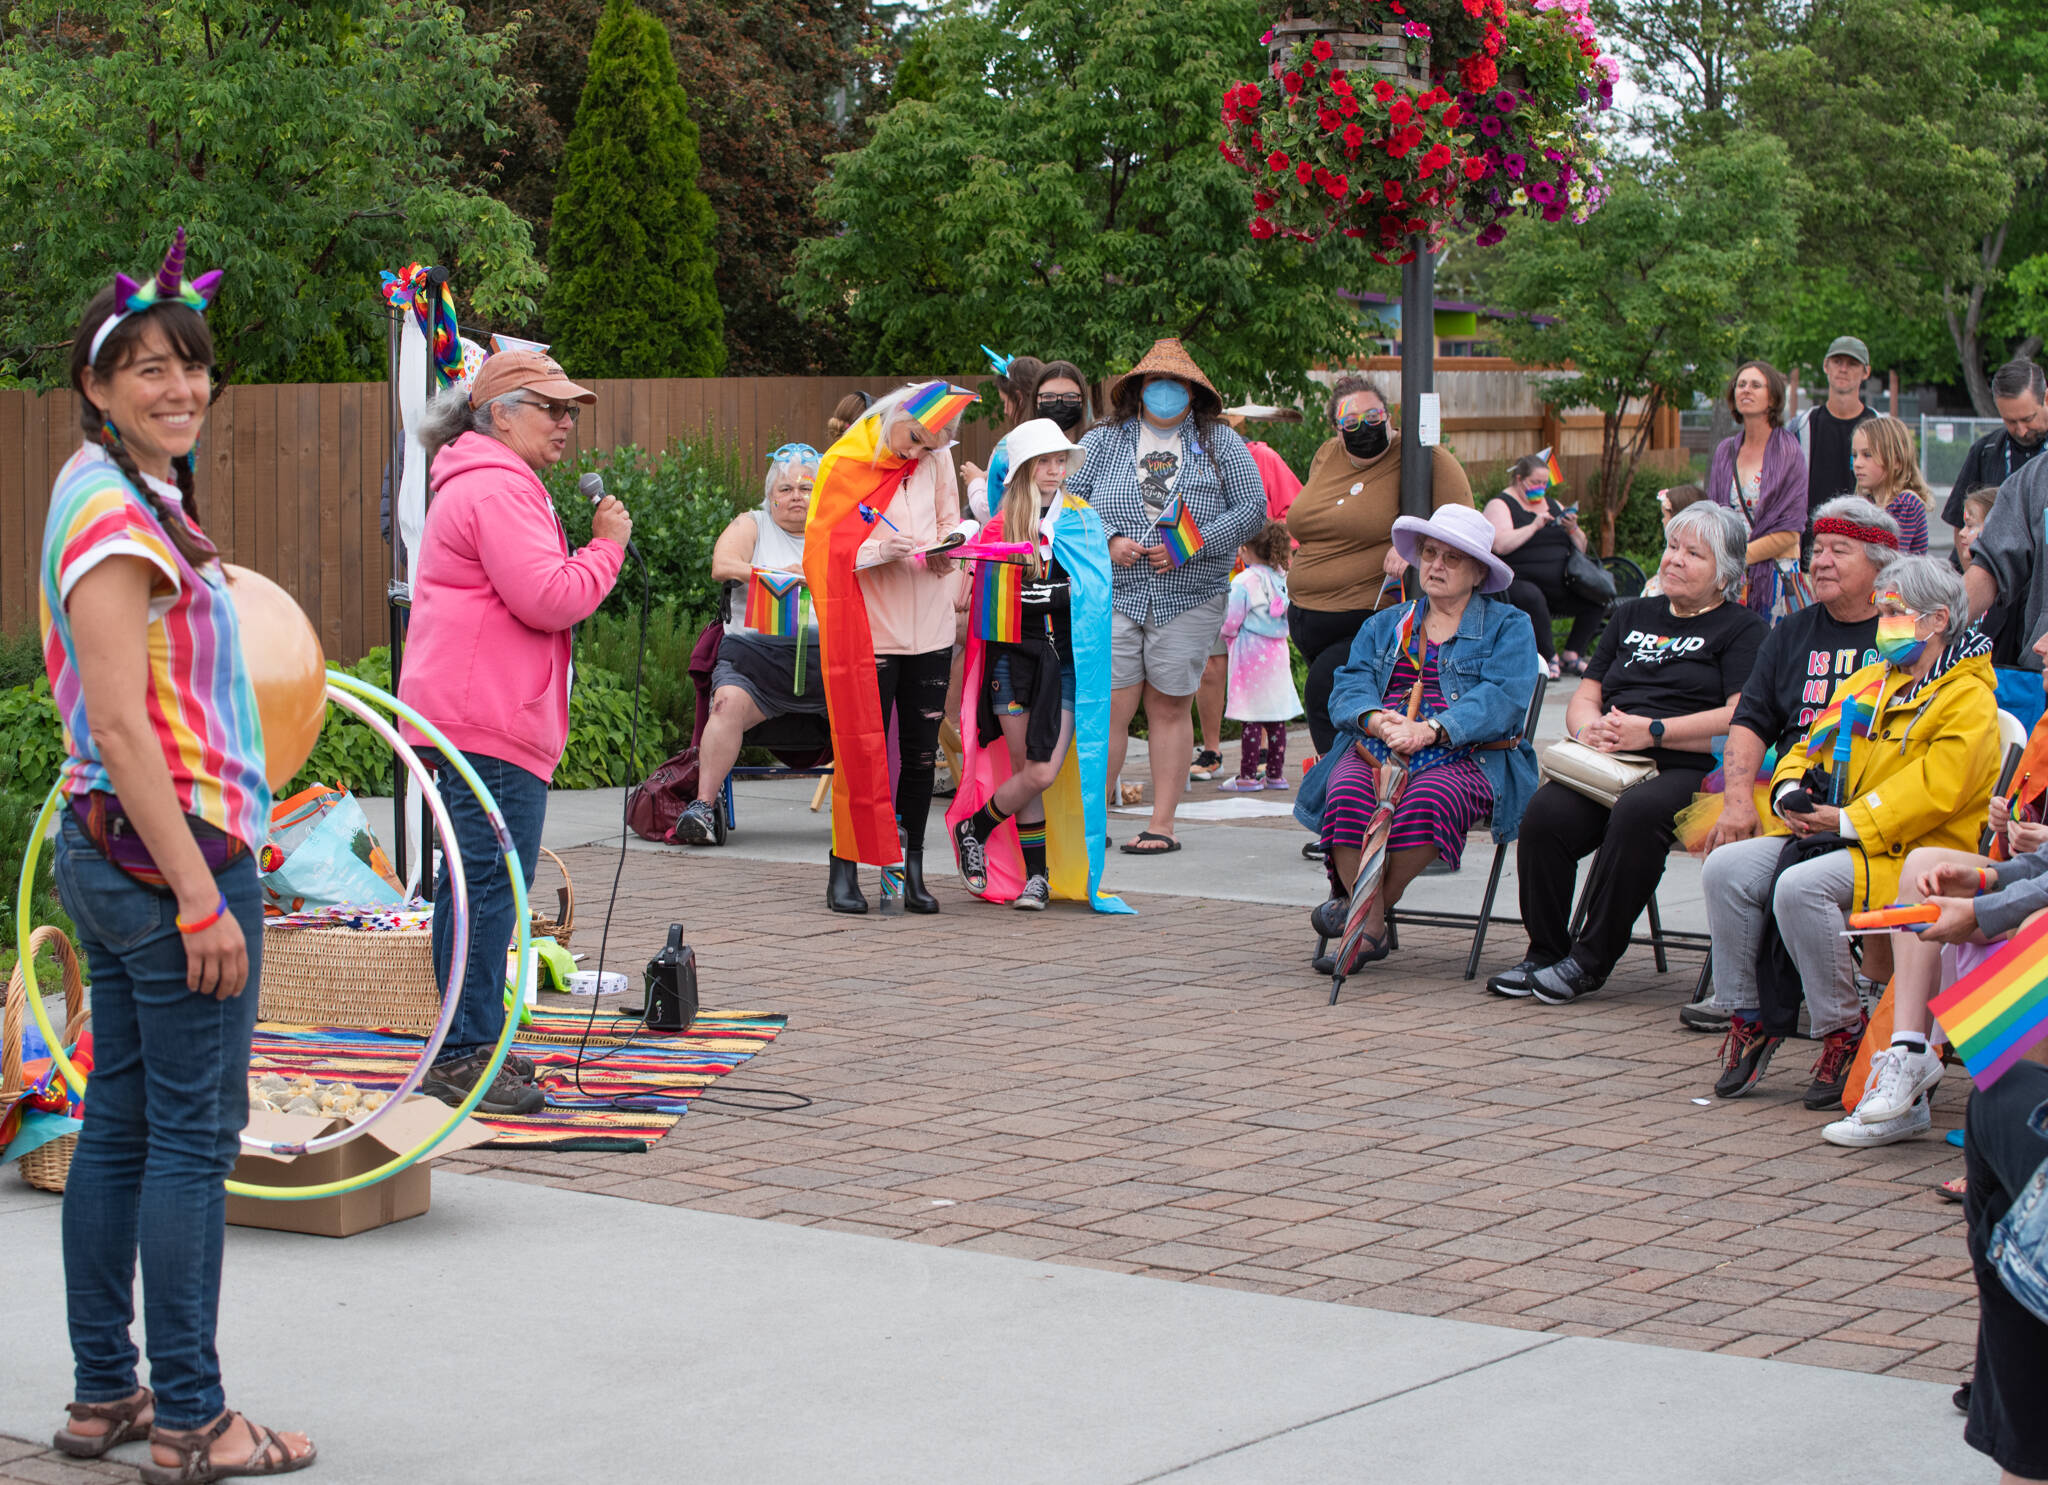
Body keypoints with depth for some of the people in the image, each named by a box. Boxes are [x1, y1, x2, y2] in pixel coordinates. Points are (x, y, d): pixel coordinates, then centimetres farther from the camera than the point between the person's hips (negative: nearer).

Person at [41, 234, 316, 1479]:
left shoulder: (135, 495, 15)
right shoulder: (115, 511, -15)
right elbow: (119, 727, -21)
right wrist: (202, 896, -23)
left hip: (112, 849, 10)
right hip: (170, 848, -10)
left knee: (121, 1126, 13)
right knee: (195, 1135, -4)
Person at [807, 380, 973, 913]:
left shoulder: (938, 459, 3)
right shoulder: (844, 464, -8)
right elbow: (826, 549, -10)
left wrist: (944, 549, -9)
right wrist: (881, 551, -25)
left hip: (930, 628, 4)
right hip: (869, 628, -4)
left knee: (921, 754, 6)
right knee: (861, 750, -3)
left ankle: (912, 869, 14)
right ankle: (845, 871, 5)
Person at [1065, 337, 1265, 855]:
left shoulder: (1220, 443, 6)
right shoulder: (1104, 441, 8)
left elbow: (1252, 509, 2)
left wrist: (1190, 546, -10)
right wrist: (1108, 541, -10)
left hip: (1190, 598, 0)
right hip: (1114, 597, 0)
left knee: (1169, 708, 3)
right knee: (1111, 709, -6)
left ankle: (1163, 823, 9)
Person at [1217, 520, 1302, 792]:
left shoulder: (1245, 581, -15)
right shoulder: (1282, 578, 5)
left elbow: (1232, 621, -13)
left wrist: (1225, 632, 8)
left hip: (1251, 649, -6)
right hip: (1278, 649, 7)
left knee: (1251, 718, -3)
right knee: (1276, 718, 9)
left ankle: (1248, 776, -1)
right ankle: (1276, 773, 14)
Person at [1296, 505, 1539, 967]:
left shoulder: (1508, 626, 11)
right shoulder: (1384, 626, 26)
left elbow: (1502, 699, -6)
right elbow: (1350, 686, 11)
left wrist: (1429, 730, -20)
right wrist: (1377, 720, -14)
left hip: (1465, 756, -3)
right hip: (1375, 750, 4)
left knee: (1427, 800, -38)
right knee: (1347, 796, -31)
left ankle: (1368, 911, -22)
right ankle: (1372, 928, -28)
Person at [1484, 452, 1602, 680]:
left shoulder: (1552, 505, 21)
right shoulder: (1500, 505, 2)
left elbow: (1581, 549, 18)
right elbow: (1501, 545, -17)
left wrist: (1573, 529, -2)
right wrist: (1534, 526, -17)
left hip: (1558, 583, 6)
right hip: (1518, 582, -6)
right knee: (1531, 597, -39)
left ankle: (1572, 655, -8)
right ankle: (1550, 659, -26)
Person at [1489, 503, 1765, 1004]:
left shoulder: (1742, 629, 8)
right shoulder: (1631, 615, 28)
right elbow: (1585, 696, 25)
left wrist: (1653, 732, -13)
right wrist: (1588, 728, -1)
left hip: (1689, 770, -5)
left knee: (1636, 813, -38)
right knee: (1544, 813, -27)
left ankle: (1591, 961, -26)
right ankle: (1545, 952, -13)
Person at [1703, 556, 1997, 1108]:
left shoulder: (1968, 701, -7)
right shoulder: (1869, 682, 20)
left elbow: (1932, 792, -18)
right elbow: (1809, 749, 22)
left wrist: (1848, 821, -21)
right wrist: (1790, 790, -1)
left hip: (1911, 855, -8)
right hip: (1836, 840, 8)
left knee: (1801, 887, -34)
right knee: (1726, 869, -13)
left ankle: (1844, 1035, -19)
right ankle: (1748, 1019, -8)